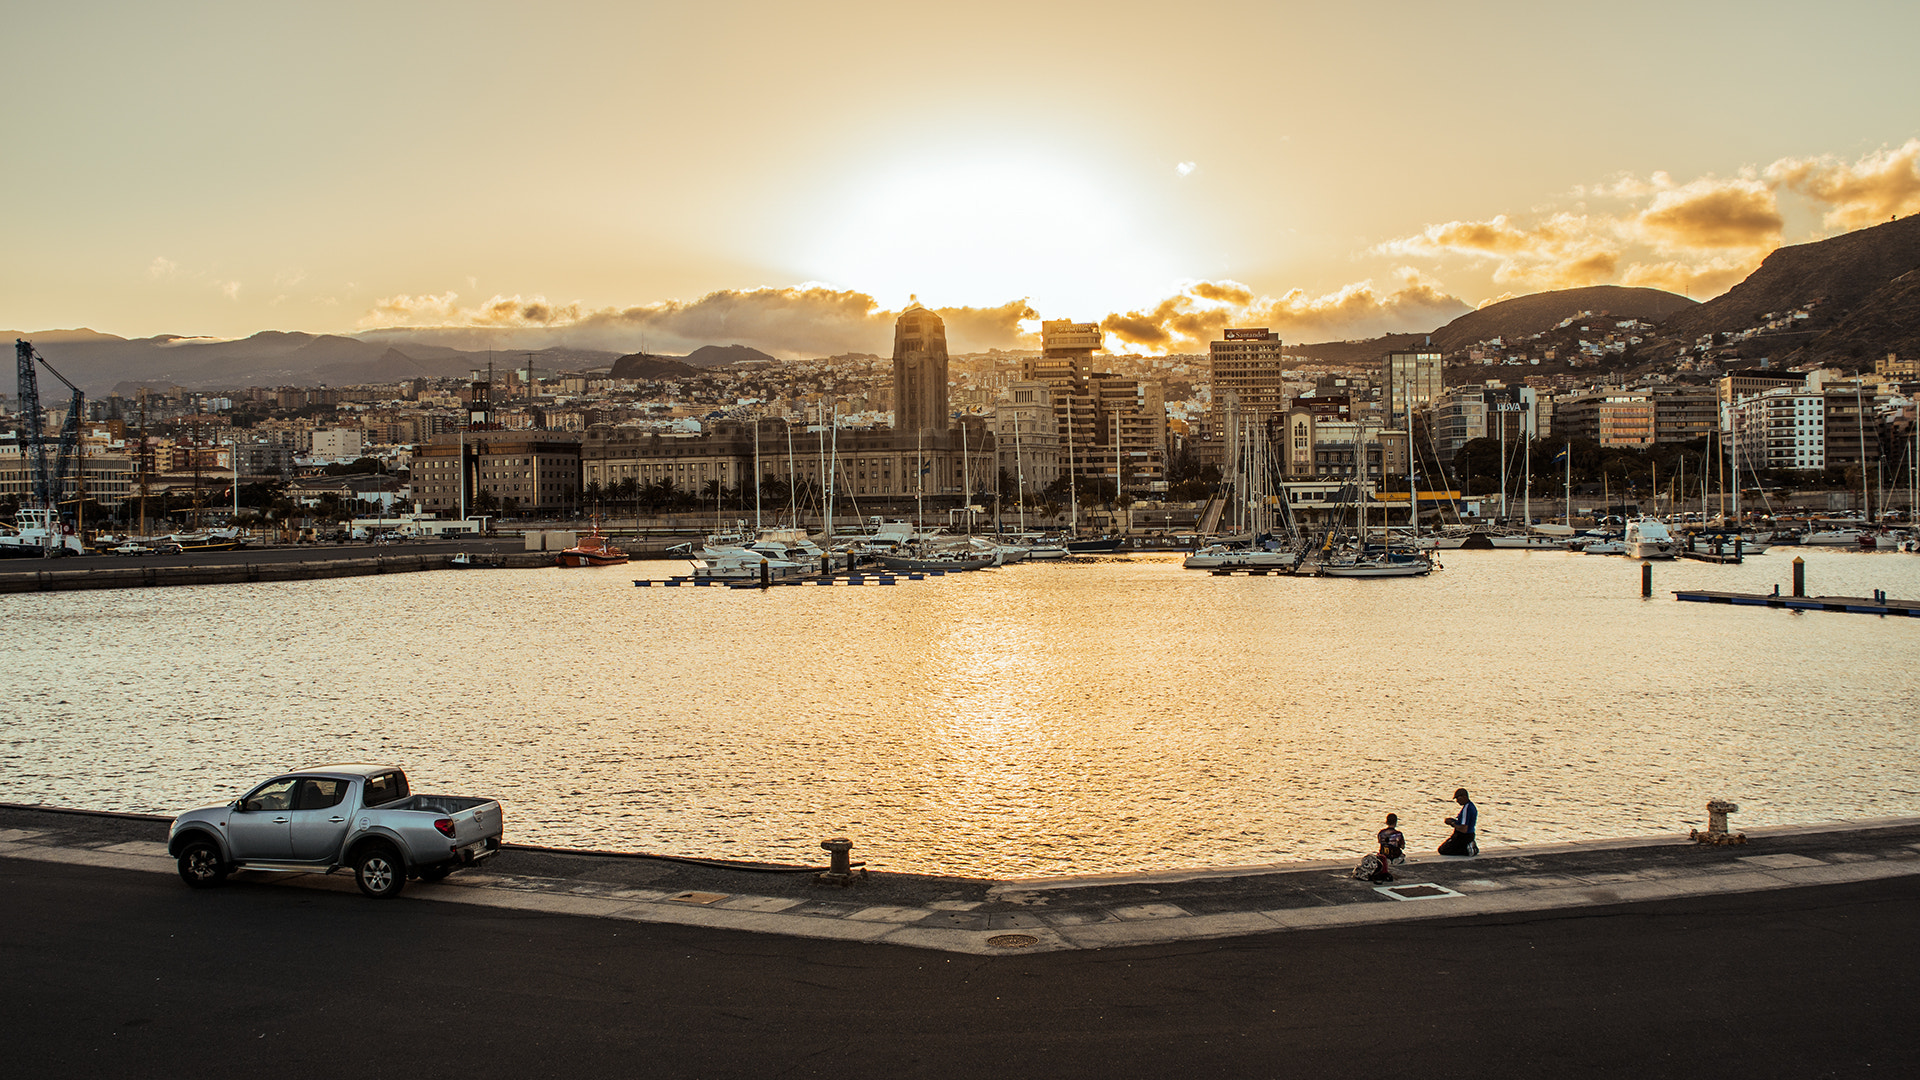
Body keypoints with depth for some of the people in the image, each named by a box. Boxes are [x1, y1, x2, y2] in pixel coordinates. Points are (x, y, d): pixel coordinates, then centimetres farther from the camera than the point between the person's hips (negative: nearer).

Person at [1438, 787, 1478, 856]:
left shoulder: (1466, 809, -25)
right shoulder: (1472, 806, 6)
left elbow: (1464, 829, -29)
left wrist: (1452, 823, -15)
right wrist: (1454, 821, 6)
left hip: (1462, 837, -10)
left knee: (1442, 850, -2)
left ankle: (1466, 849, -9)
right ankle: (1468, 846, 8)